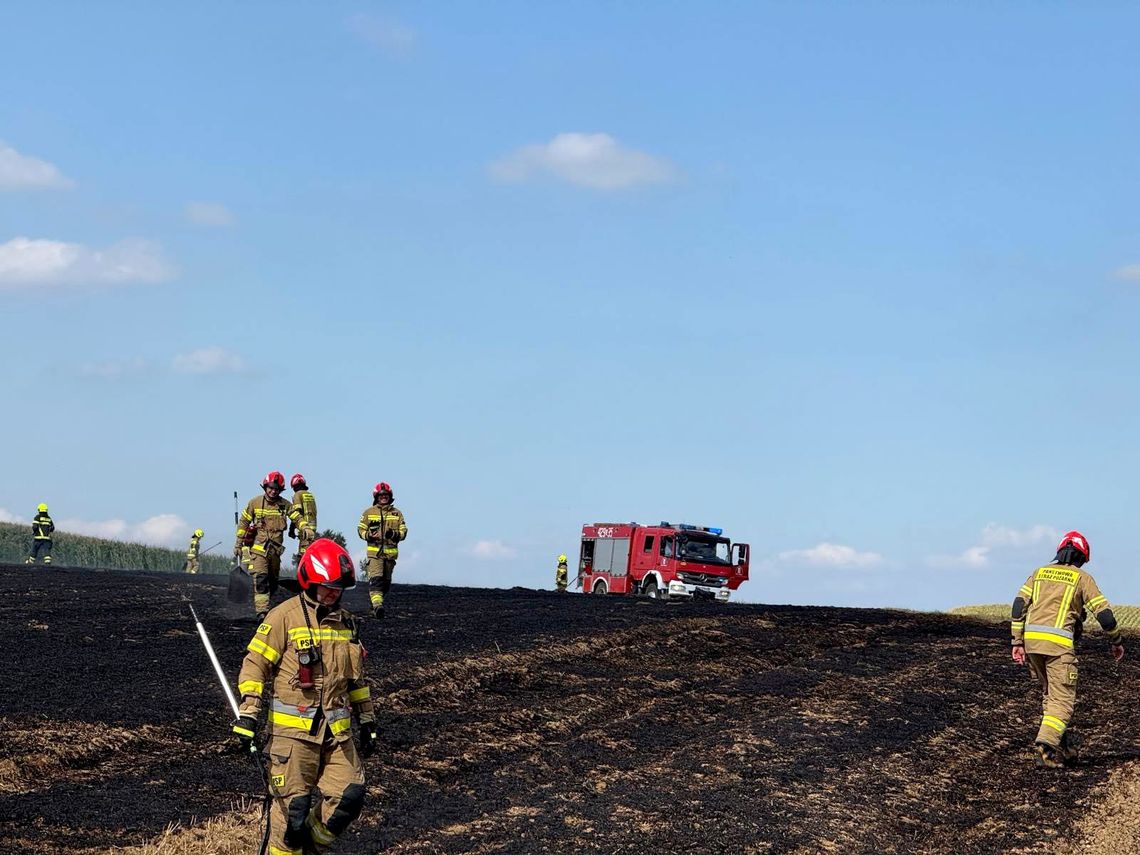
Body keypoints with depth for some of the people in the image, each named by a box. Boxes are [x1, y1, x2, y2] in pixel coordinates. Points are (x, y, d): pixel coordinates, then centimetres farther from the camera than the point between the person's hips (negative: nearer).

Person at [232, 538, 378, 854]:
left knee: (349, 797, 0)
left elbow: (355, 675, 22)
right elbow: (255, 665, -8)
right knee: (293, 804, -6)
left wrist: (367, 720, 22)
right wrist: (247, 713, -15)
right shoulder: (284, 617, -7)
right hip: (292, 729, -6)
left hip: (336, 730, 6)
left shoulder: (344, 621, 13)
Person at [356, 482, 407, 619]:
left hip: (391, 552, 3)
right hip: (374, 551, -3)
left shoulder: (397, 513, 10)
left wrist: (394, 534, -11)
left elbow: (403, 531, 10)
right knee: (376, 579, -20)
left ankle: (376, 604, 28)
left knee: (386, 581, 11)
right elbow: (360, 529, 9)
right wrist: (368, 535, -12)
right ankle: (377, 605, -31)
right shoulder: (369, 512, 6)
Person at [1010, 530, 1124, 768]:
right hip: (1058, 642, -5)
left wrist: (1017, 642, 8)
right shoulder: (1082, 578, 6)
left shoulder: (1040, 573, 18)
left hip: (1032, 640, 5)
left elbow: (1019, 605, 8)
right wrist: (1115, 642, 17)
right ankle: (1046, 744, -22)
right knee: (1062, 700, -3)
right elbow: (1104, 613, 2)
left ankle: (1062, 742, 21)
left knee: (1049, 694, 22)